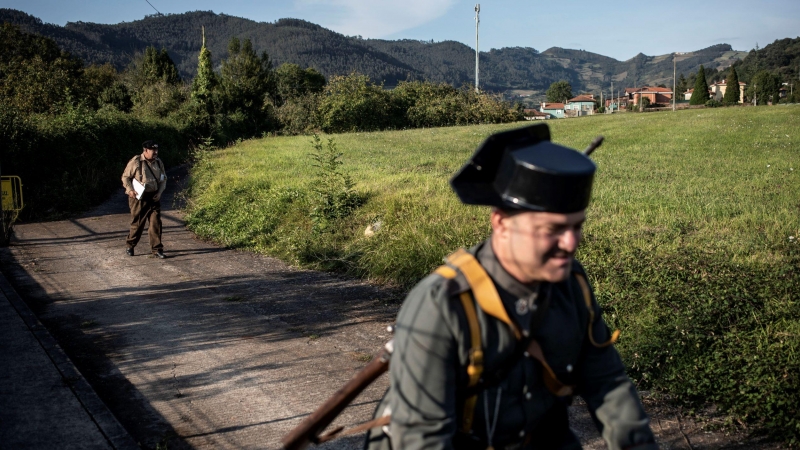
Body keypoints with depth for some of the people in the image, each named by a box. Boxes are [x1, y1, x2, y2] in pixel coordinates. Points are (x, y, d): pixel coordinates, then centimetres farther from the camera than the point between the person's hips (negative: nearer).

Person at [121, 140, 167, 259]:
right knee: (137, 223, 3)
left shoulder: (158, 163, 8)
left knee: (156, 223, -2)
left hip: (154, 197, 4)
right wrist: (130, 190, -14)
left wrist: (160, 192, 4)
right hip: (139, 197, -4)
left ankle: (157, 249, 4)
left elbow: (164, 178, 18)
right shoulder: (136, 162, -7)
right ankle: (130, 246, 23)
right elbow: (125, 177, -1)